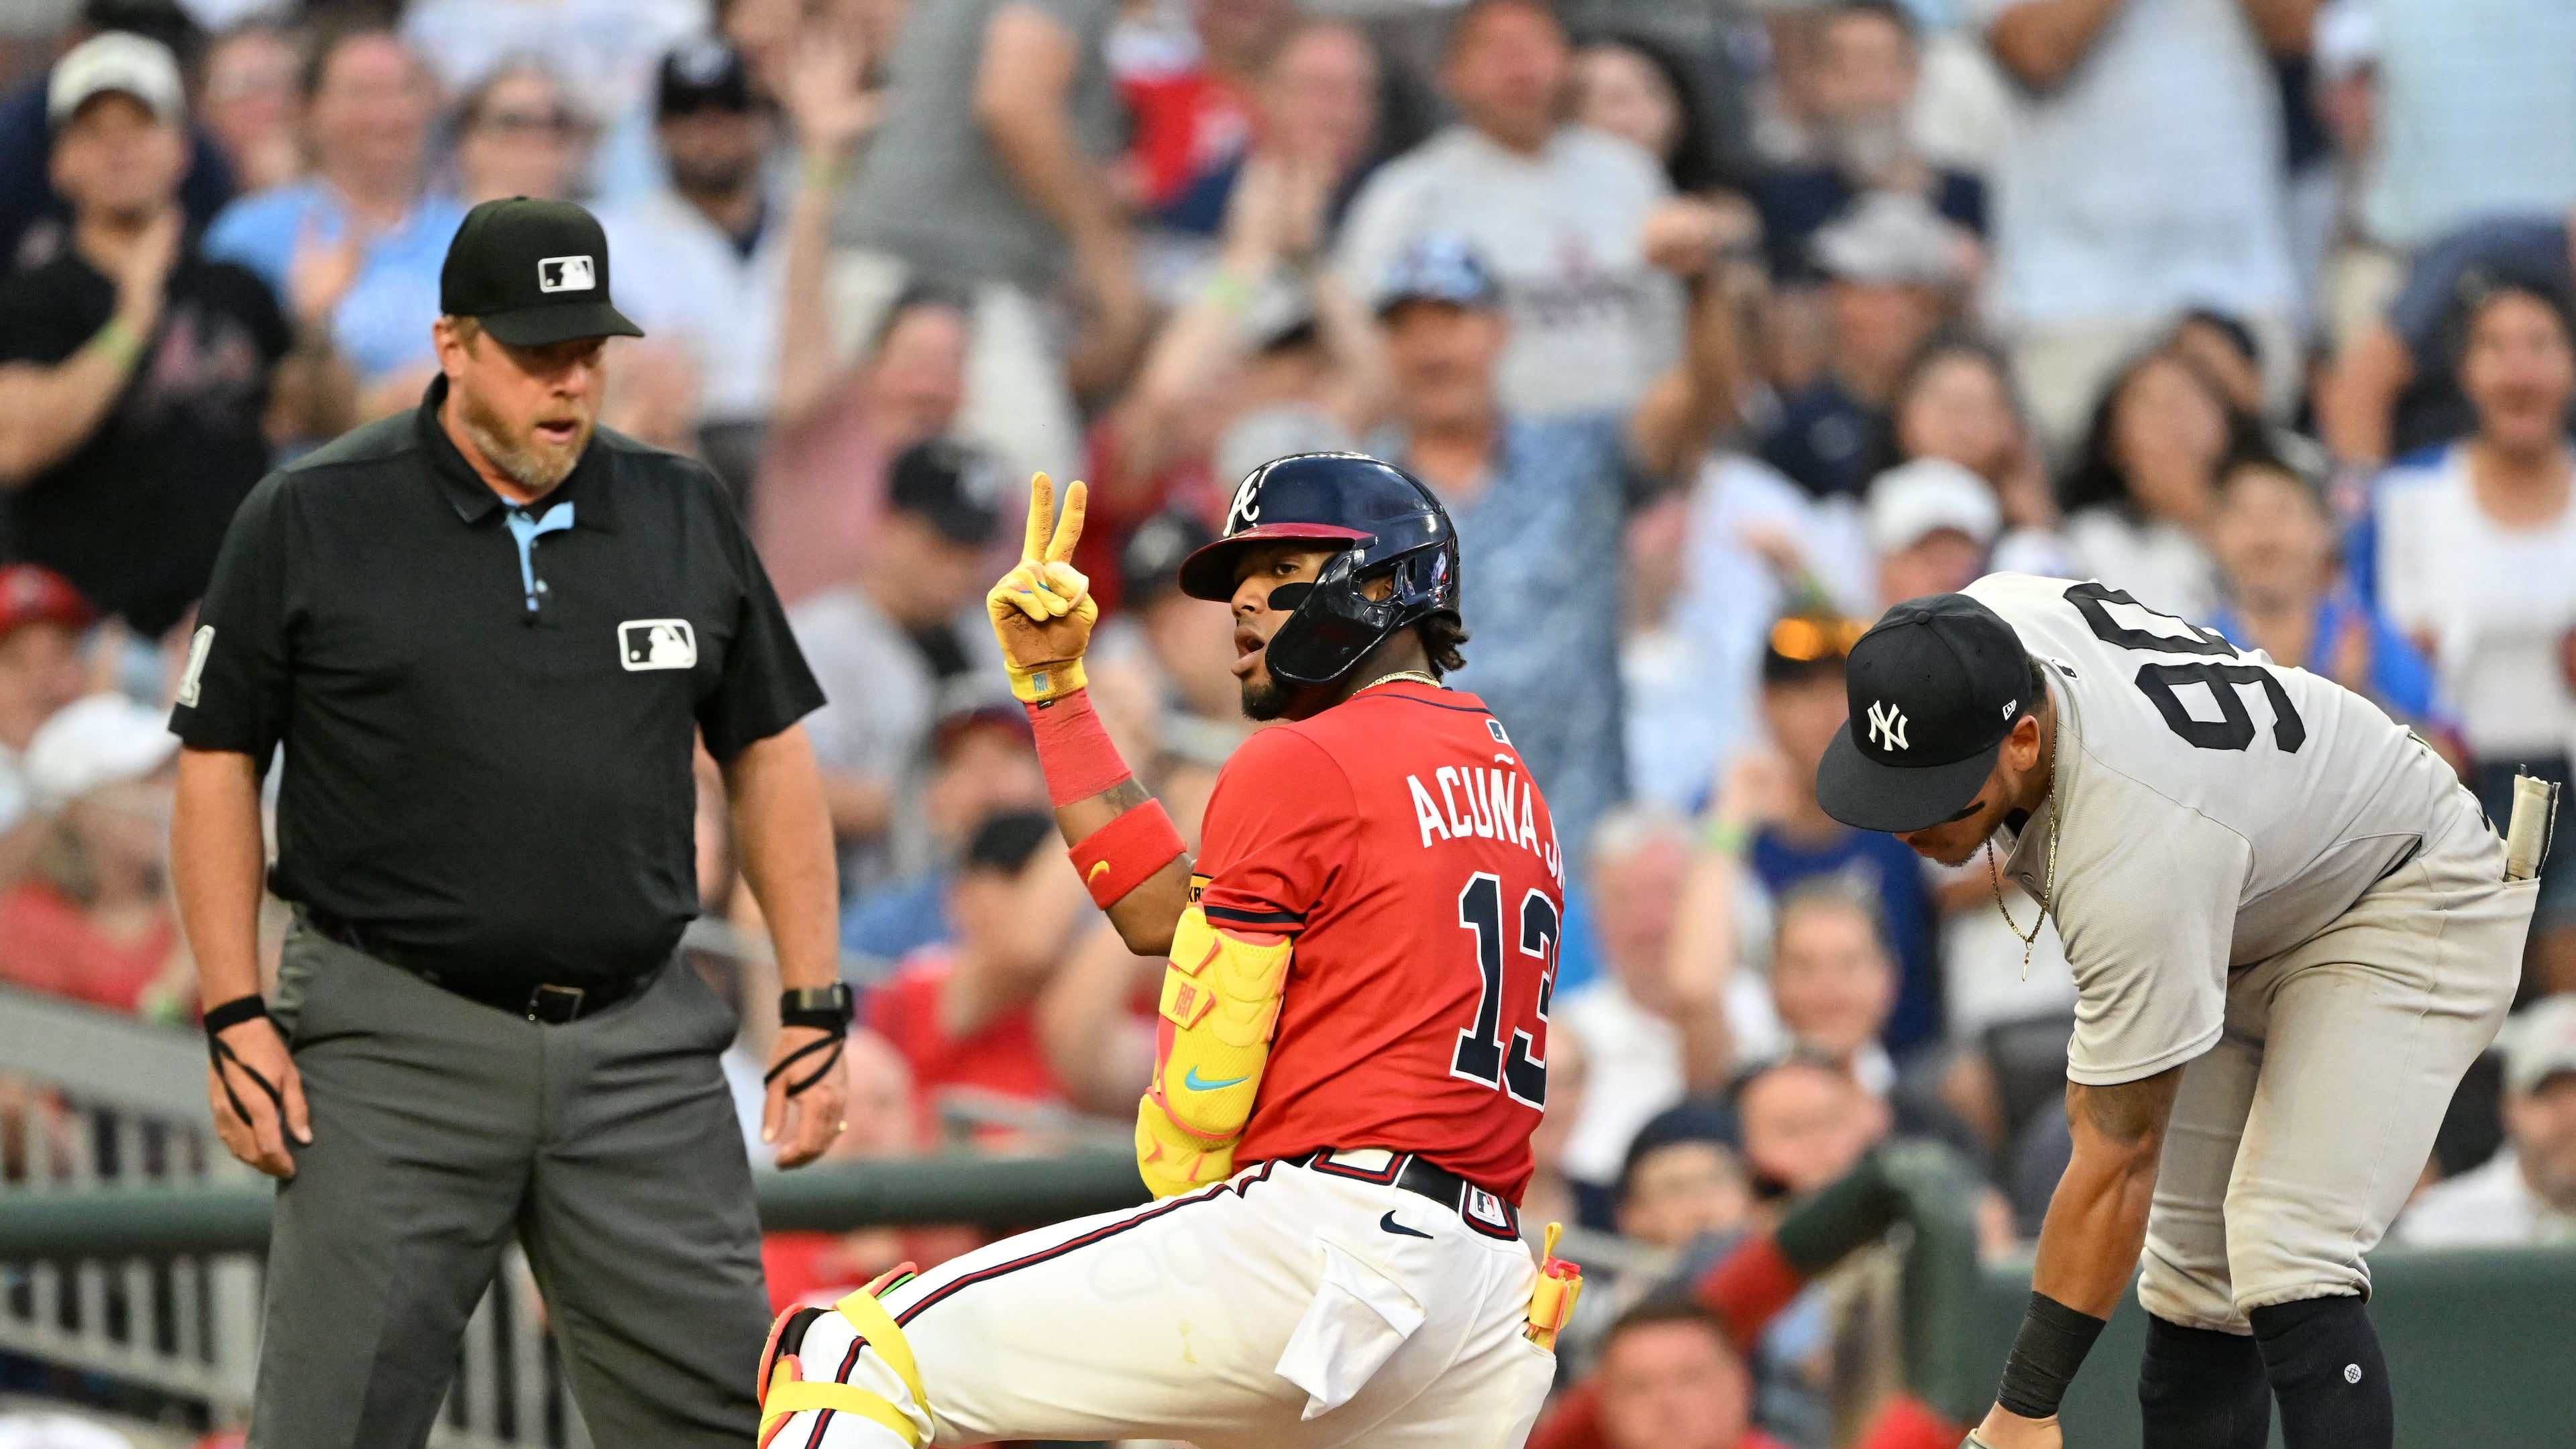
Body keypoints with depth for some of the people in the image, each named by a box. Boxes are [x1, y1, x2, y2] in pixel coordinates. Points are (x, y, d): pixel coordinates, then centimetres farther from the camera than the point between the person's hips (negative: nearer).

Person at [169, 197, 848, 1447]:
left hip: (641, 1051, 3)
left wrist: (814, 1007, 8)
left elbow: (768, 754, 15)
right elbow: (219, 761, 3)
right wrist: (235, 1017, -5)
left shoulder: (685, 514, 9)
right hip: (395, 1049, -3)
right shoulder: (311, 521, 0)